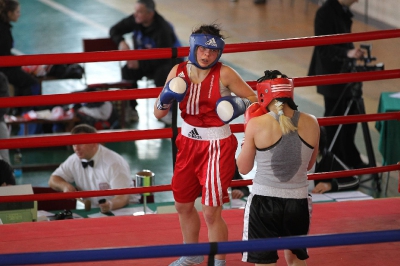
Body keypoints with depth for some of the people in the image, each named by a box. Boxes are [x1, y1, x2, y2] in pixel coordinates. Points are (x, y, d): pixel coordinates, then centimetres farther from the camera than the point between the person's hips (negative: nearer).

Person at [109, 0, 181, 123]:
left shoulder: (163, 29, -30)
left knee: (162, 75, -37)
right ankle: (131, 108, -11)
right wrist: (121, 42, -22)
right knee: (128, 71, -25)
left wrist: (140, 63, -36)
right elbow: (114, 30, 0)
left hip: (168, 61, -5)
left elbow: (163, 58, -30)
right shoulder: (134, 20, -13)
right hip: (143, 59, 5)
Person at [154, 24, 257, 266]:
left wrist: (238, 106, -28)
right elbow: (158, 113, 2)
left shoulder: (225, 74, -16)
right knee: (183, 205, 19)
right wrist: (167, 98, -19)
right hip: (189, 142, 6)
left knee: (211, 211, -5)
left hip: (217, 145, -5)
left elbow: (254, 99, -8)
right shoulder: (179, 72, -3)